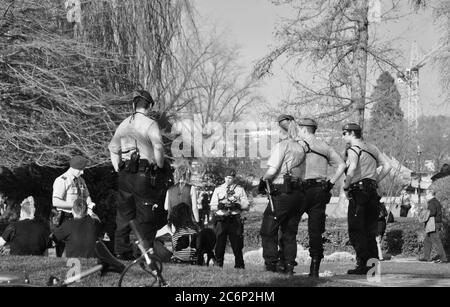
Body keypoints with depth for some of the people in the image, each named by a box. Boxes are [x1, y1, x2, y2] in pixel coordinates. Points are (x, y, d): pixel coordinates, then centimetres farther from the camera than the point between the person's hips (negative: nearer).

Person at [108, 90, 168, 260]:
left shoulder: (124, 124, 12)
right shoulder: (150, 124, -8)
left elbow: (113, 148, 19)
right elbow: (158, 148, -21)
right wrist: (160, 167, -7)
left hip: (125, 175, 6)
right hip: (144, 175, -6)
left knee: (124, 214, 13)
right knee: (145, 216, 1)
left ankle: (121, 251, 16)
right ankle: (147, 250, 1)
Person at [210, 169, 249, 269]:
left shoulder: (240, 189, 12)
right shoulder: (218, 190, 15)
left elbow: (246, 205, 5)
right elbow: (212, 207, 9)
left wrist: (236, 205, -13)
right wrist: (220, 206, -11)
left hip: (234, 220, -1)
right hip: (220, 219, 1)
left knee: (237, 245, -2)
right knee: (219, 245, -3)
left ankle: (239, 266, 4)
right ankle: (218, 266, 2)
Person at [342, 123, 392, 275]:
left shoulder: (353, 149, -7)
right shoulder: (372, 148, 17)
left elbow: (352, 168, -25)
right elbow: (387, 166, 15)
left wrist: (346, 186, -14)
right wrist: (376, 181, 16)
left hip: (358, 190, -8)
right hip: (373, 191, 8)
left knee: (356, 230, -5)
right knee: (370, 231, 11)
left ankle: (363, 264, -12)